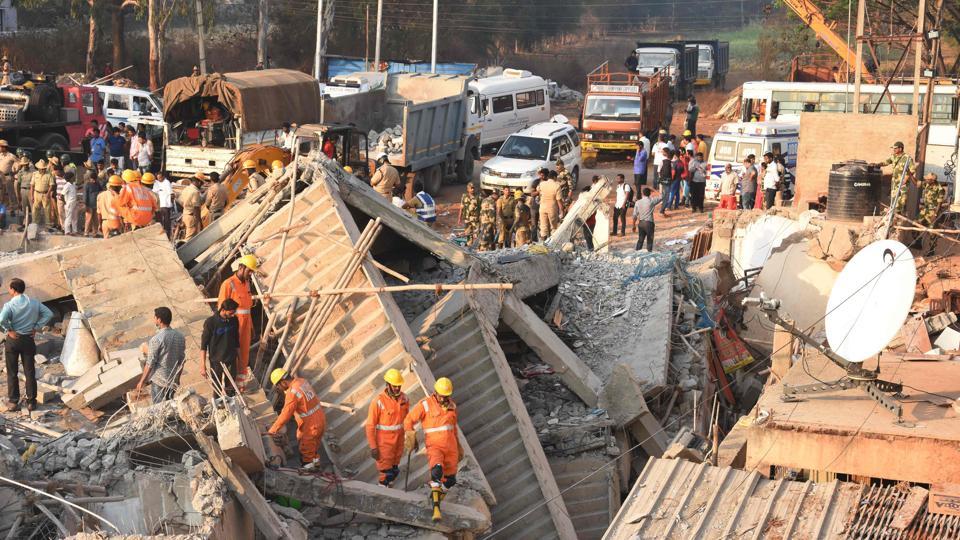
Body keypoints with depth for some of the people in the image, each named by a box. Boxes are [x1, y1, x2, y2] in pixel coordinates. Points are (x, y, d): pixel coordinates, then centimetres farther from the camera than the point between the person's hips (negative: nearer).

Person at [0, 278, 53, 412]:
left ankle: (13, 402, 11)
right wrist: (36, 327, -2)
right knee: (30, 371, 9)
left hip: (13, 340, -3)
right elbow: (48, 313, -4)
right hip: (28, 340, 3)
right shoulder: (34, 303, -2)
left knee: (12, 372, 8)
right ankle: (31, 402, 11)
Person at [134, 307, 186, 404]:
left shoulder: (156, 339, -18)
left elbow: (150, 364, -15)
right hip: (173, 380, 6)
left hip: (159, 380, -6)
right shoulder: (180, 337, 1)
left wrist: (141, 382, -6)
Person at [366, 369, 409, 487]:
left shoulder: (404, 398, -1)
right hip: (384, 442, -5)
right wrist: (373, 447, -14)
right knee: (386, 472, -1)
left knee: (394, 471, 15)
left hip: (399, 441, 5)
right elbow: (370, 426, -13)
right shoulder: (378, 401, -18)